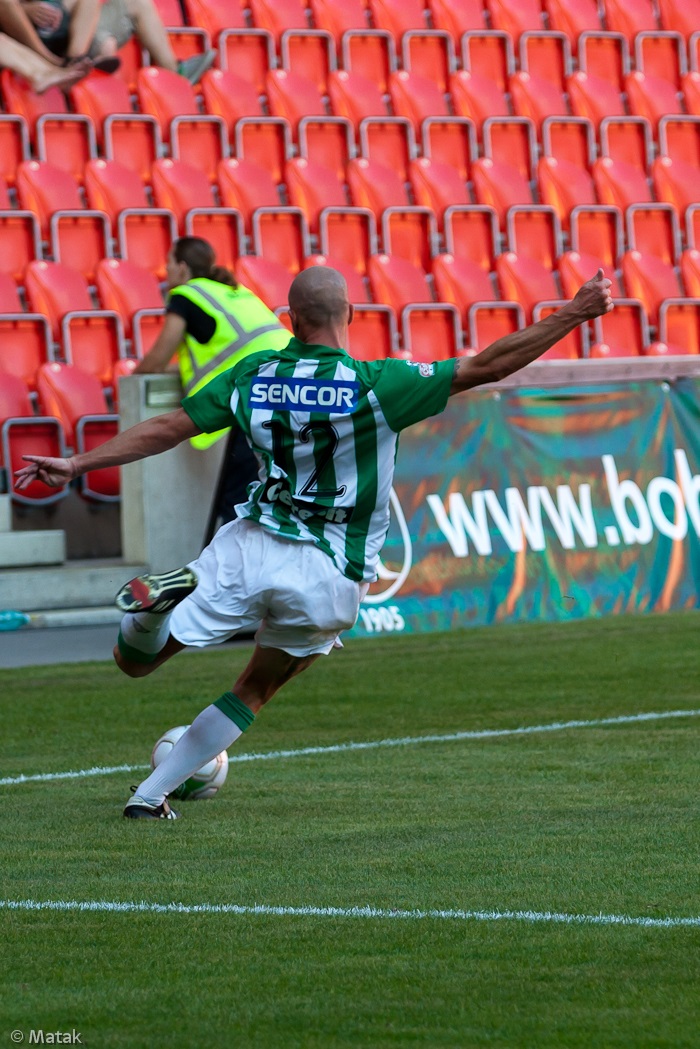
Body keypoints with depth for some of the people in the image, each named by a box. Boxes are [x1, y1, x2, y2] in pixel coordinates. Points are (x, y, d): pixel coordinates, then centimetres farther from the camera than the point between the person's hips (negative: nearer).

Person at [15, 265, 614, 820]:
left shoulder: (253, 376, -1)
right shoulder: (375, 386, -11)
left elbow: (166, 429, 4)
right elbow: (485, 367, -12)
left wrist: (76, 466, 14)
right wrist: (576, 313, -9)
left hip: (250, 548, 1)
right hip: (329, 575, -1)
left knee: (136, 660, 14)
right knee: (255, 692, 21)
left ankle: (159, 601, -21)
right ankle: (151, 794, 13)